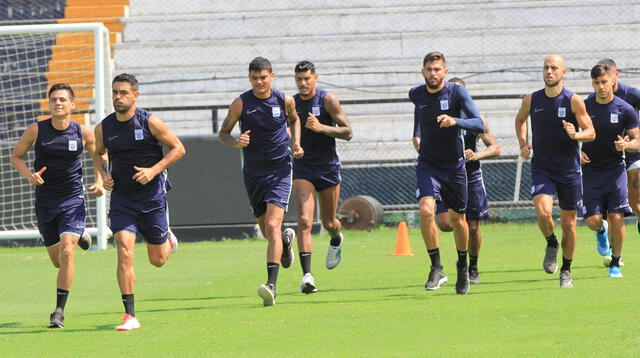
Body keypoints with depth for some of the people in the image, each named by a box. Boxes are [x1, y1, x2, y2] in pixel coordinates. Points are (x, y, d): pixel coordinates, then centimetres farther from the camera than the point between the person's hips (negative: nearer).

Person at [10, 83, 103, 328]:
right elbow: (16, 156, 5)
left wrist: (100, 181, -4)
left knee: (67, 252, -20)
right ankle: (78, 236, 50)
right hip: (45, 202, 2)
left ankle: (59, 311, -12)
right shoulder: (36, 130, -6)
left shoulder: (83, 133, -6)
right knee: (57, 260, 13)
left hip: (73, 200, -2)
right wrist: (29, 175, -14)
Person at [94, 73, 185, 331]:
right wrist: (103, 174, -1)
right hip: (121, 198, 2)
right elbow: (99, 153, 20)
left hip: (152, 196, -1)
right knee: (124, 253, -16)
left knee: (157, 260, 8)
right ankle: (130, 316, -13)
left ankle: (168, 239, 46)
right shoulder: (104, 128, 0)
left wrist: (154, 170, -16)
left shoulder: (150, 122, -10)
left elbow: (178, 148, -3)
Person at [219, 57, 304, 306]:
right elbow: (223, 133, 3)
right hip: (253, 173, 2)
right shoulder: (241, 104, -6)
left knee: (272, 226, -18)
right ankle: (286, 240, 49)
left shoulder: (285, 100, -2)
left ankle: (271, 285, -25)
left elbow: (294, 119, 20)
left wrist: (296, 142, 3)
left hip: (280, 171, -2)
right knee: (267, 231, 11)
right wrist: (235, 142, -19)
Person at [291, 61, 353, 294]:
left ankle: (336, 240, 52)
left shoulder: (327, 100, -9)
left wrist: (321, 127, -26)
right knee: (304, 221, -17)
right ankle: (307, 275, -23)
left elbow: (348, 132, -12)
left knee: (329, 223, 14)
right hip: (303, 169, 1)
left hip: (328, 168, -1)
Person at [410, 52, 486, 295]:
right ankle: (436, 268, -13)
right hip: (428, 164, 1)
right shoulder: (416, 95, -2)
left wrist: (455, 121, -40)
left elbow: (479, 126, -23)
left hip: (454, 165, -1)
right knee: (426, 210, -23)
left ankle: (463, 266, 37)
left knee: (457, 218, 11)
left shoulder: (457, 92, -13)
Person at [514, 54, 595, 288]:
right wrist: (523, 143, 5)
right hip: (542, 169, 1)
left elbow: (591, 132, -5)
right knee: (543, 212, -23)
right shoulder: (531, 100, 0)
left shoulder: (573, 101, -7)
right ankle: (551, 243, 9)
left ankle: (566, 270, 25)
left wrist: (576, 135, -27)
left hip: (569, 170, -1)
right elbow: (520, 120, 21)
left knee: (568, 222, 7)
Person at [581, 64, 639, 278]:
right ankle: (601, 231, 31)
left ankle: (615, 264, 8)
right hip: (591, 170, 1)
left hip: (615, 170, -1)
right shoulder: (583, 107, -1)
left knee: (616, 218, -9)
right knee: (593, 220, -7)